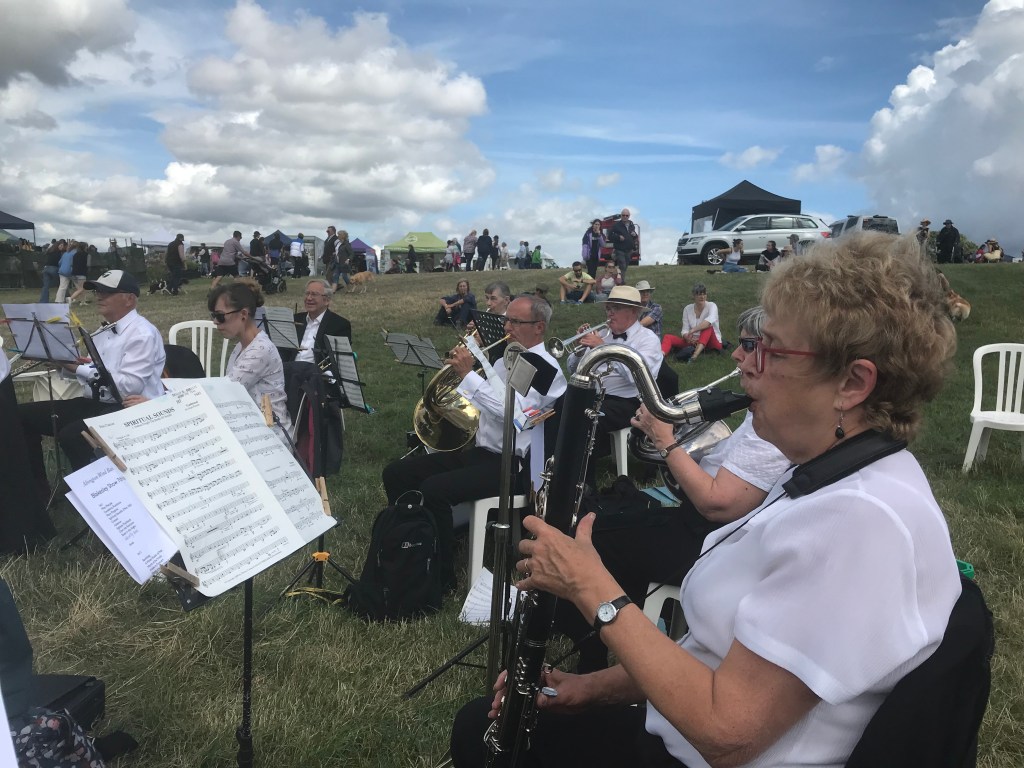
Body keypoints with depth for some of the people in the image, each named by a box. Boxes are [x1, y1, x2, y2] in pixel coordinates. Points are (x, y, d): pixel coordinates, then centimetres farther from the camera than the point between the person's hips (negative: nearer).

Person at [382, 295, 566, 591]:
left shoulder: (546, 368, -11)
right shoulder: (504, 360, 16)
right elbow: (475, 404, 24)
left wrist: (468, 373, -24)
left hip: (510, 464, -9)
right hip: (478, 451, 9)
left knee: (433, 489, -29)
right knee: (396, 474, 1)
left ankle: (442, 575, -12)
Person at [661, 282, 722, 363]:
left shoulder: (711, 306, -6)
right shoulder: (687, 309, 5)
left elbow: (710, 320, -29)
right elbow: (685, 330, -1)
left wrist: (692, 330, -38)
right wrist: (688, 337, -24)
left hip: (711, 342, -4)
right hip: (694, 341, 4)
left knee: (707, 326, -33)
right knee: (668, 337, -14)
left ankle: (695, 355, -54)